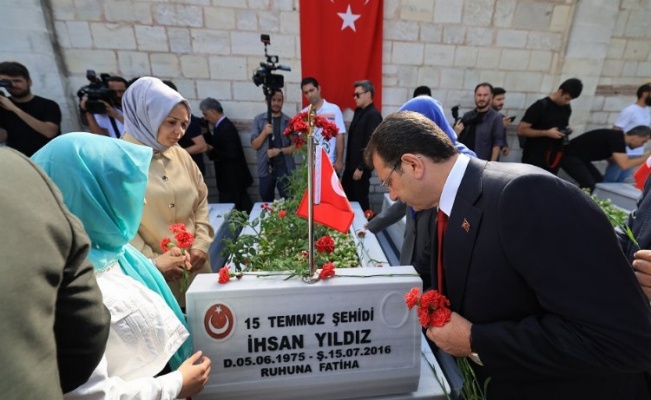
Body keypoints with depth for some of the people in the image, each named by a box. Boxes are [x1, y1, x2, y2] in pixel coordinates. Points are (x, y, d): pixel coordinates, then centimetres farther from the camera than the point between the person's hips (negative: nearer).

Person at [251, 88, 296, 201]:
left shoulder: (289, 121, 2)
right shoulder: (258, 119, 4)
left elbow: (295, 146, -1)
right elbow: (255, 145, 0)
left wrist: (279, 151, -15)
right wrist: (264, 132, -16)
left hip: (285, 168, -1)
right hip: (265, 168, 1)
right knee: (266, 204, 13)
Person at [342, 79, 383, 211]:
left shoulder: (373, 115, -14)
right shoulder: (358, 111, 12)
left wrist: (361, 168, -18)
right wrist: (349, 163, 12)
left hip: (361, 166, -8)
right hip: (351, 164, 8)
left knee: (360, 198, 5)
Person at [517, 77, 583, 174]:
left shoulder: (567, 108, 9)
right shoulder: (540, 106, -12)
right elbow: (521, 130, -16)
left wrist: (567, 129, 2)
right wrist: (547, 133, -21)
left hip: (554, 158, 7)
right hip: (535, 158, -7)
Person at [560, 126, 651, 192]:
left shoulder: (618, 138, 10)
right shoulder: (617, 139, -19)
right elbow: (624, 165, -24)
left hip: (580, 158, 11)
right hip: (569, 157, -11)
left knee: (600, 182, 13)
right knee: (589, 186, -21)